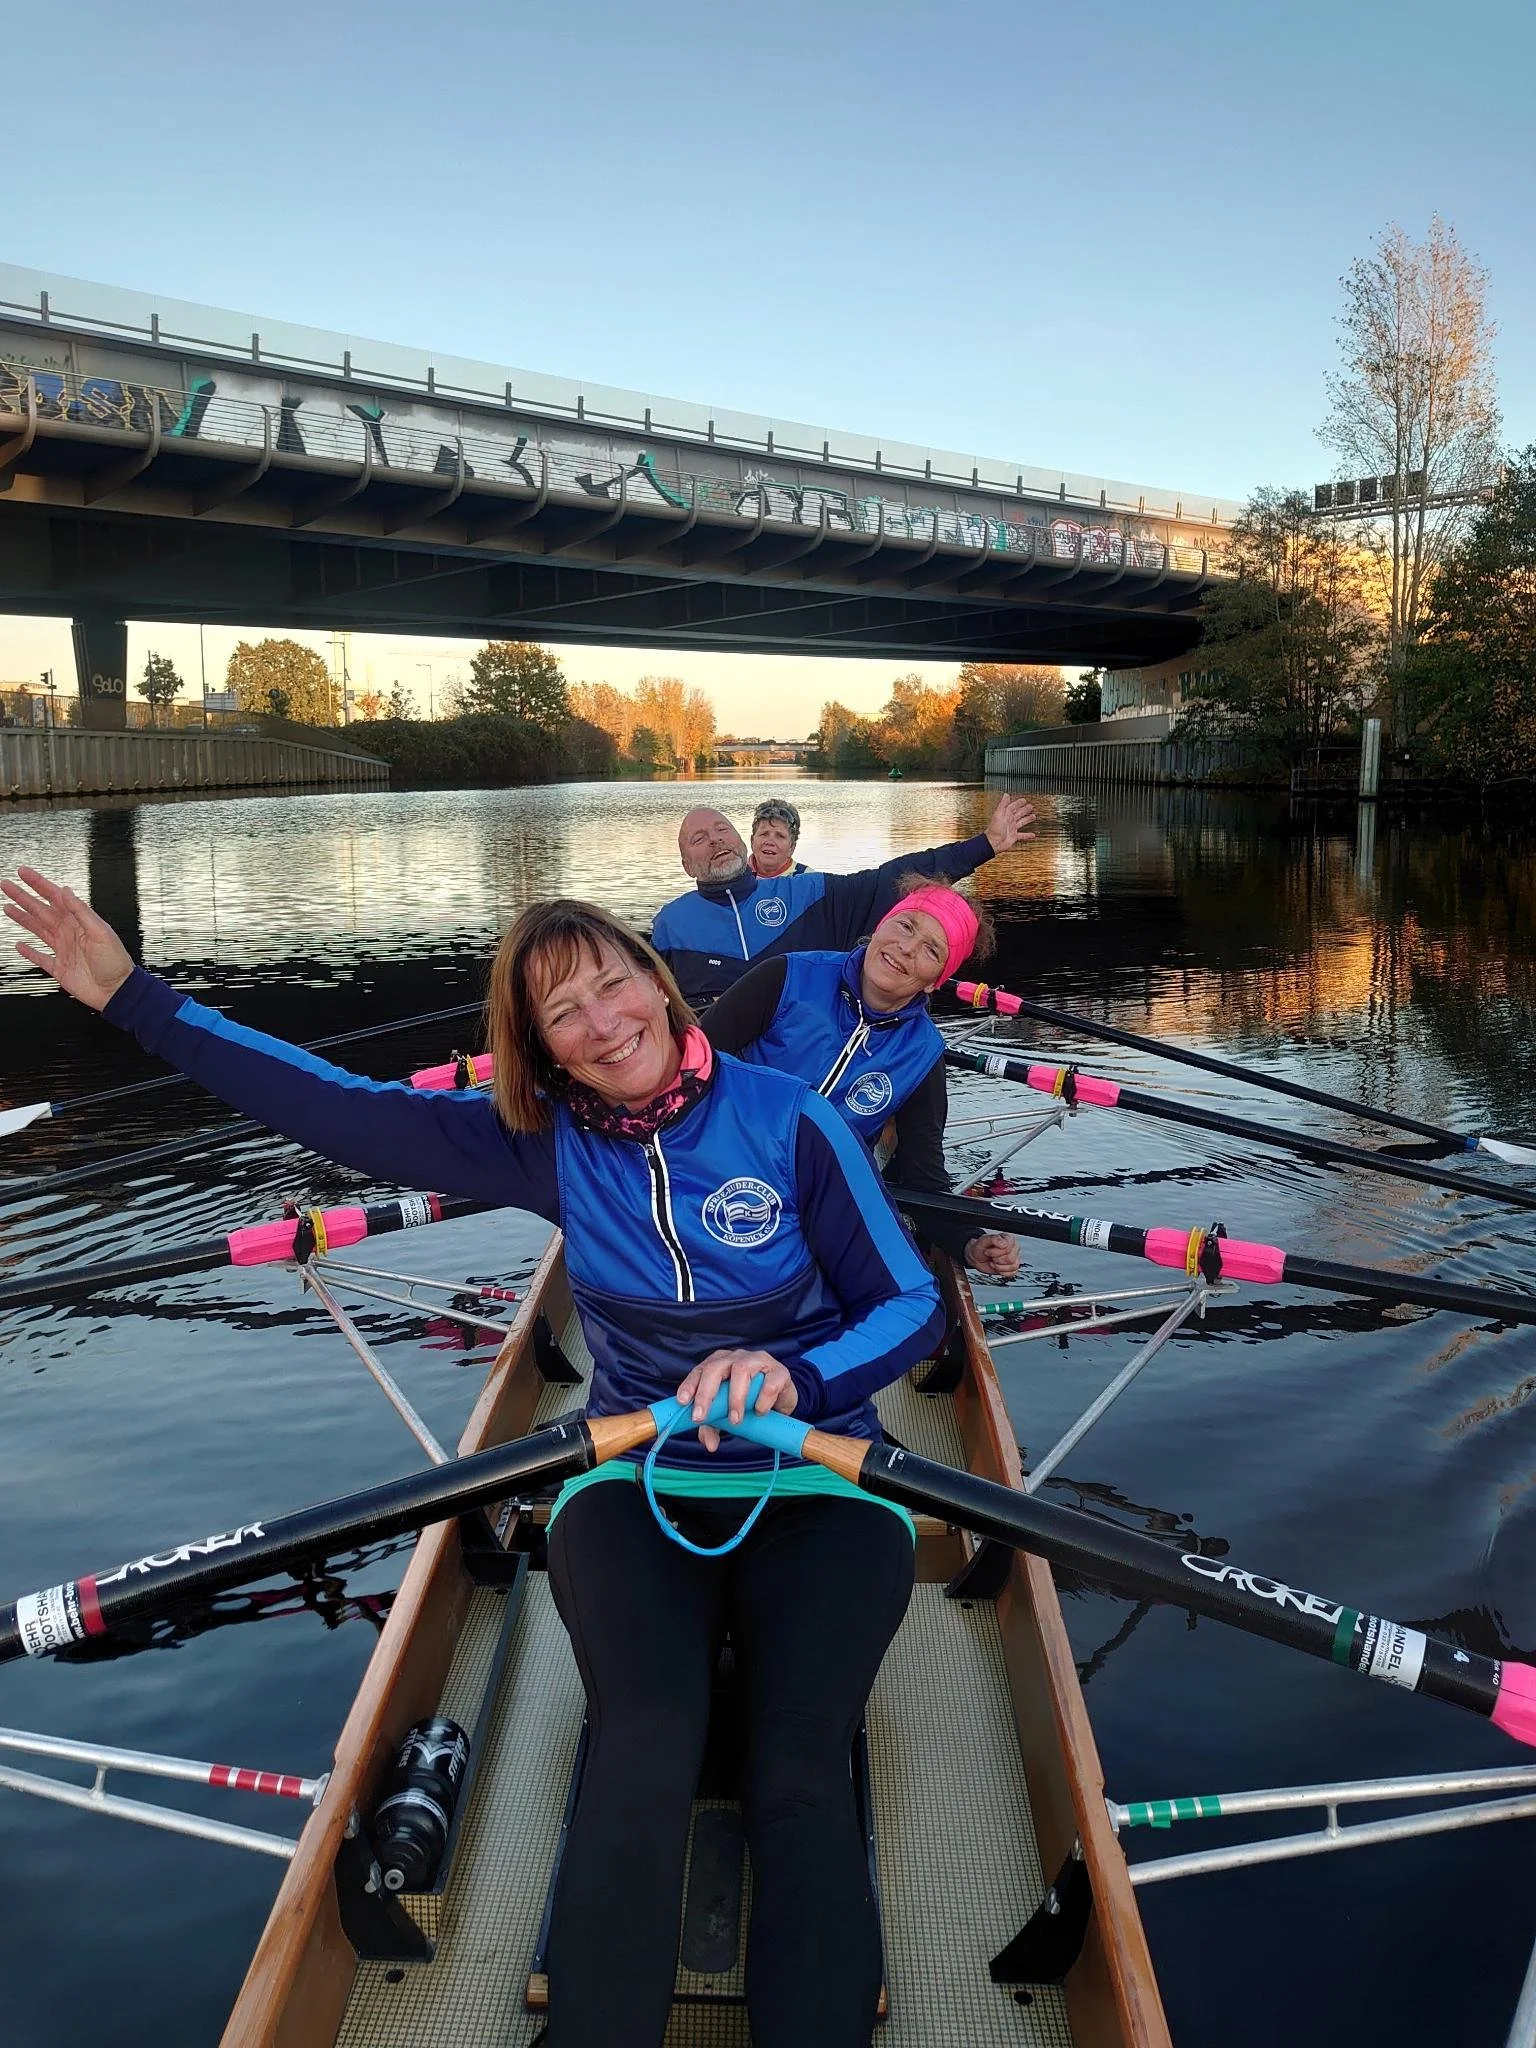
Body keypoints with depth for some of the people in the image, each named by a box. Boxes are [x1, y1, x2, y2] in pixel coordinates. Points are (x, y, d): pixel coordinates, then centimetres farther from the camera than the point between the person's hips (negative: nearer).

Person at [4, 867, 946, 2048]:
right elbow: (339, 1110, -5)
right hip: (634, 1487, 1)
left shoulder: (788, 1120, -10)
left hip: (818, 1488, -1)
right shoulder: (550, 1143, -2)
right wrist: (135, 999, -8)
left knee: (799, 1780, -24)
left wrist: (796, 1376, -29)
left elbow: (913, 1306, -8)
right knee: (646, 1750, -26)